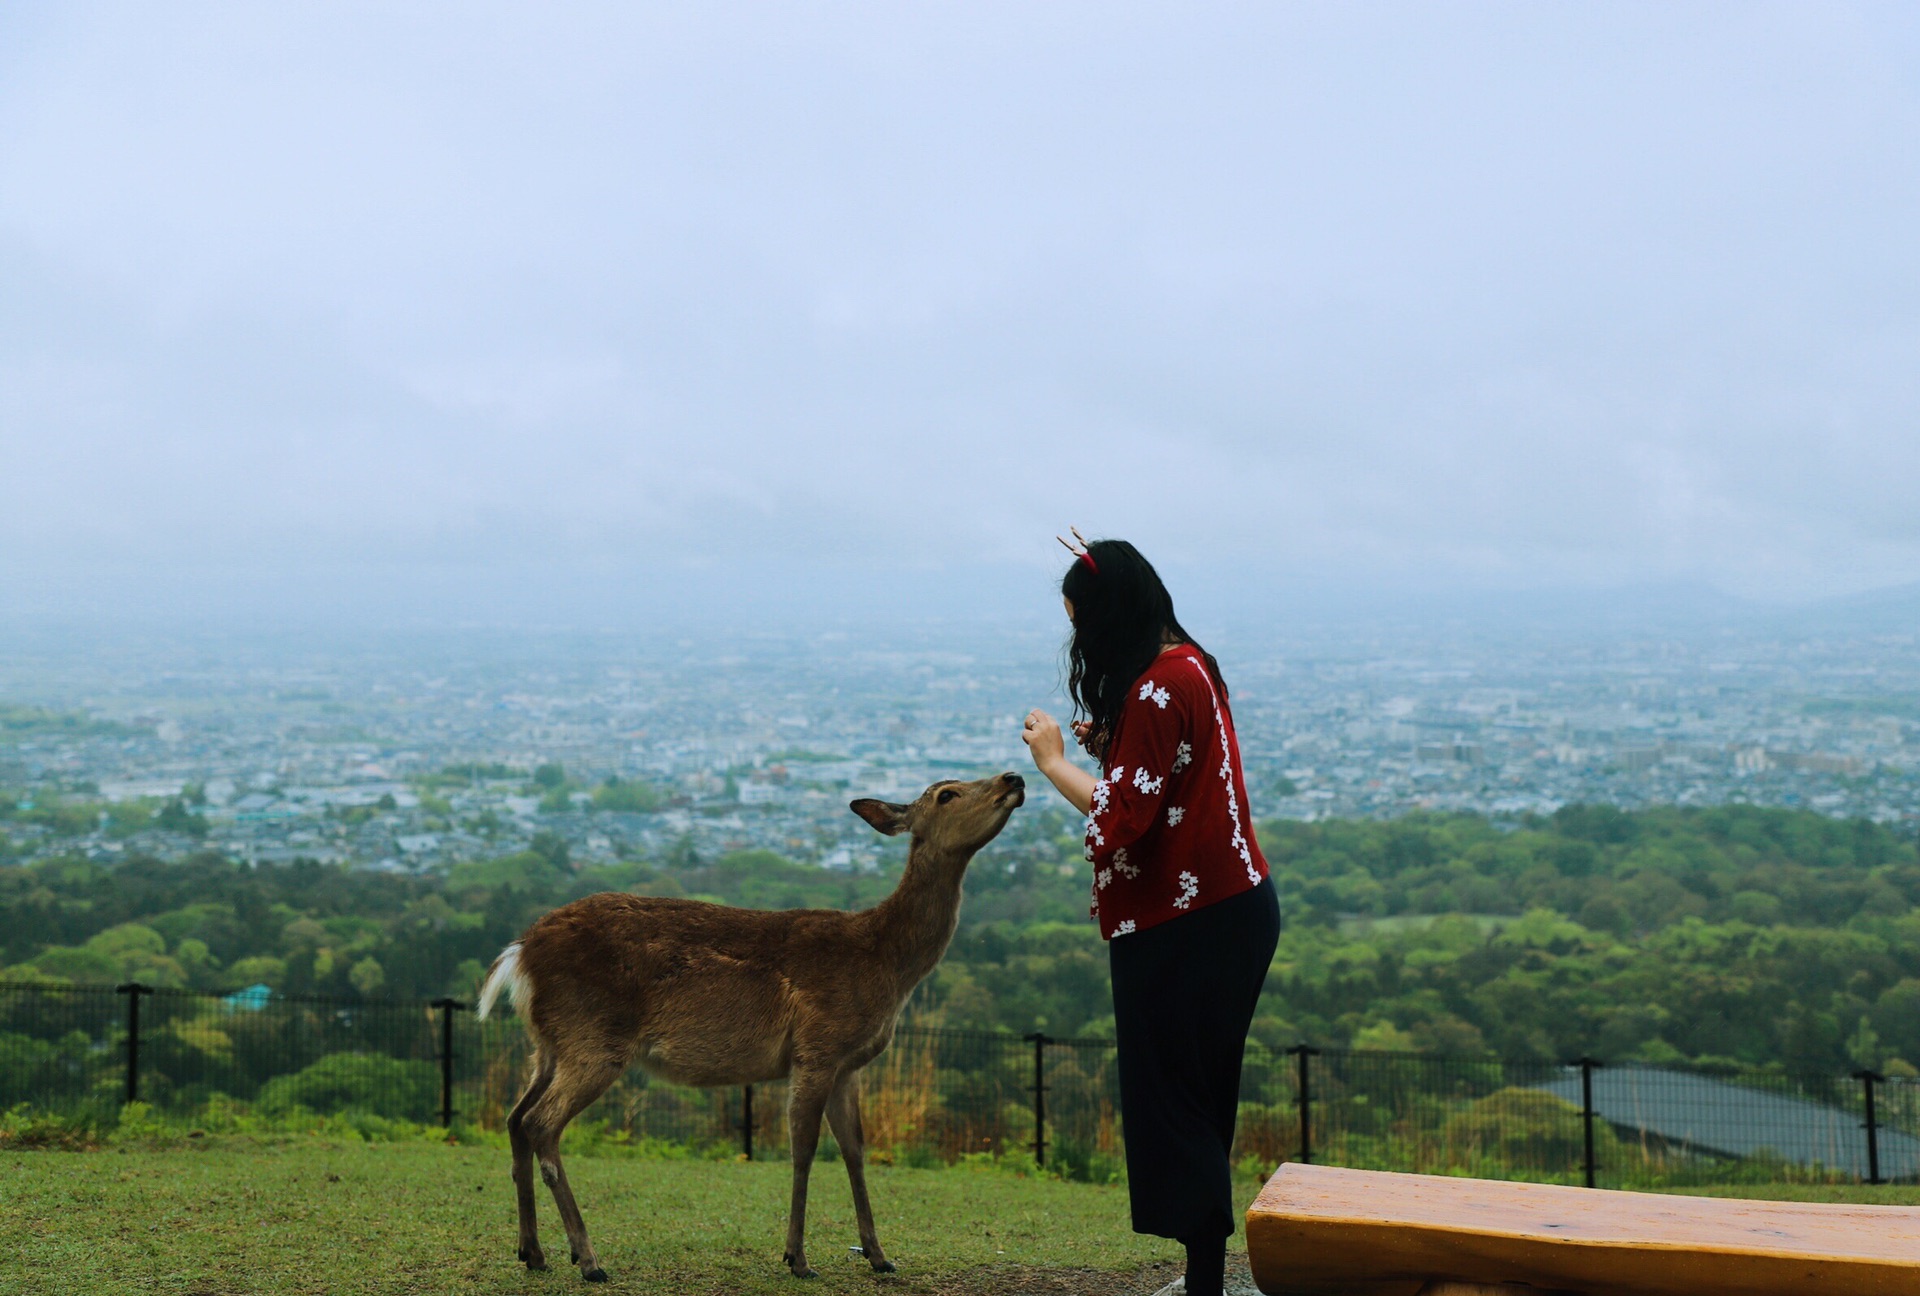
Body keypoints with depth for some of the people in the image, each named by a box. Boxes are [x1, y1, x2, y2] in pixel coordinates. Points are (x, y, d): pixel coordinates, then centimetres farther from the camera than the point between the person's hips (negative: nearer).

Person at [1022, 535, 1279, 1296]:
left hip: (1184, 927, -10)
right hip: (1227, 908, 10)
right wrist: (1107, 745, 6)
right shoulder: (1189, 663, 11)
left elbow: (1120, 816, -22)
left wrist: (1054, 762, -9)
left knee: (1175, 1104, -2)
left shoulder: (1157, 688, -20)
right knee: (1199, 1102, 17)